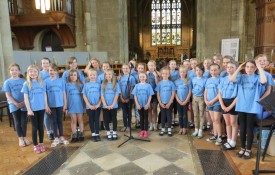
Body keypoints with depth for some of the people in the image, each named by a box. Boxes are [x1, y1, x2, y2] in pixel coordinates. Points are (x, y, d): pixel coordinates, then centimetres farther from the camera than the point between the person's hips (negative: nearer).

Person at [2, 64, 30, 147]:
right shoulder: (7, 82, -1)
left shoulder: (23, 81, 1)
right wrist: (16, 104, -13)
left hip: (23, 105, 1)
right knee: (17, 122, 8)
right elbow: (8, 95, -4)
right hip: (14, 105, 0)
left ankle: (24, 137, 19)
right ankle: (20, 138, 19)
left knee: (24, 121, 6)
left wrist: (24, 102, -14)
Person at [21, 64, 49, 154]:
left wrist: (46, 106, 7)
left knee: (41, 126, 11)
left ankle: (41, 143, 24)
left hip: (41, 108, 2)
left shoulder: (41, 83, 3)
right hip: (32, 109, -2)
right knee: (34, 127, 6)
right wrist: (29, 109, -10)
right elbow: (25, 98, -5)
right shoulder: (26, 84, -4)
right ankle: (35, 145, 18)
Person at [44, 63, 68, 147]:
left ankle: (61, 137, 22)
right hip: (51, 105, 0)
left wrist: (65, 104, 1)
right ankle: (56, 138, 19)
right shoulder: (46, 81, -1)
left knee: (60, 121, 11)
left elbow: (64, 93, 2)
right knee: (54, 121, 8)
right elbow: (45, 94, 0)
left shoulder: (61, 80, -1)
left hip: (60, 104, 0)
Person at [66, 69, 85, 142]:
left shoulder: (80, 85, 2)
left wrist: (84, 105, 1)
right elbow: (65, 96, 1)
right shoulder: (67, 85, 0)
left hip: (79, 105, 1)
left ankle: (81, 135, 17)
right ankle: (74, 136, 15)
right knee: (73, 121, 7)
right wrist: (66, 106, -3)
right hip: (71, 106, 0)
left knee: (80, 120, 8)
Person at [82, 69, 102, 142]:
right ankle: (93, 134, 18)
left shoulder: (99, 85, 3)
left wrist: (98, 104, -9)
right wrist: (89, 105, -8)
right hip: (89, 106, 0)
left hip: (97, 106, 0)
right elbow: (84, 96, 0)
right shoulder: (86, 85, 3)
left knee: (97, 120, 4)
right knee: (91, 120, 8)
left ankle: (97, 134, 13)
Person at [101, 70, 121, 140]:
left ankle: (114, 133, 20)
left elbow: (117, 95, -5)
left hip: (114, 106, -1)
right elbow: (102, 95, -1)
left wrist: (112, 105, -13)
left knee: (114, 119, 8)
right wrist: (105, 105, -11)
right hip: (105, 106, 1)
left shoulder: (116, 84, -1)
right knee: (106, 120, 6)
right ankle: (108, 133, 19)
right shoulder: (103, 85, 3)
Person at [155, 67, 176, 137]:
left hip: (169, 103, -1)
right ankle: (162, 129, 20)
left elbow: (173, 94, -4)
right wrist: (160, 103, -7)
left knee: (169, 116, 6)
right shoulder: (159, 83, 0)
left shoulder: (171, 83, -3)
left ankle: (169, 129, 15)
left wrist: (169, 103, -10)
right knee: (163, 116, 10)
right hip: (162, 103, 1)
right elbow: (158, 94, 1)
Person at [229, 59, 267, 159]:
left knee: (249, 129, 6)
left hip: (252, 107, -2)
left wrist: (260, 68, -14)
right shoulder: (242, 77, 4)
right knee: (242, 128, 12)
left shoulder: (257, 78, -2)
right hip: (241, 106, 2)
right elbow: (231, 79, -15)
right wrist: (239, 68, -5)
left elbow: (264, 81, -24)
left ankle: (248, 150, 21)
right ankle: (242, 148, 27)